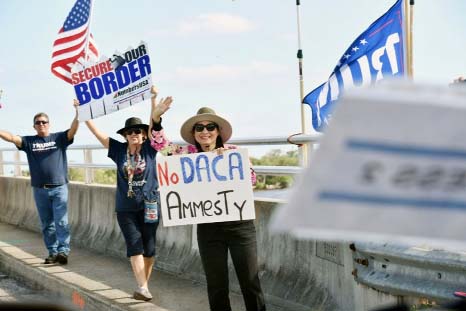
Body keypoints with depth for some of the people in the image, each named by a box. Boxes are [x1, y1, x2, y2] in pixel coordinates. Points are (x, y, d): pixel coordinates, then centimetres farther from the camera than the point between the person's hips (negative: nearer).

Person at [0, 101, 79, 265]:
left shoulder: (59, 138, 2)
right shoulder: (29, 141, 7)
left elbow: (73, 129, -13)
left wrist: (77, 111, -29)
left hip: (59, 187, -3)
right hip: (39, 189, 3)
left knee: (61, 221, -7)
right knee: (47, 224, 8)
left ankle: (63, 251, -9)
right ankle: (52, 252, 14)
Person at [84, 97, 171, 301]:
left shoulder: (149, 148, 0)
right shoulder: (119, 150, 3)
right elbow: (96, 132, 1)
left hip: (149, 205, 0)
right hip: (126, 208, 0)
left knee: (149, 249, 4)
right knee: (135, 246, -9)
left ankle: (143, 286, 17)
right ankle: (143, 288, -15)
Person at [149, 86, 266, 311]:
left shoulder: (233, 151, 2)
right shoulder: (188, 153, 3)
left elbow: (252, 178, -3)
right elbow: (160, 145, -4)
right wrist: (156, 116, -18)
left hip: (240, 224, -1)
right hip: (208, 228, 1)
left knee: (250, 281, 5)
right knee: (216, 285, 9)